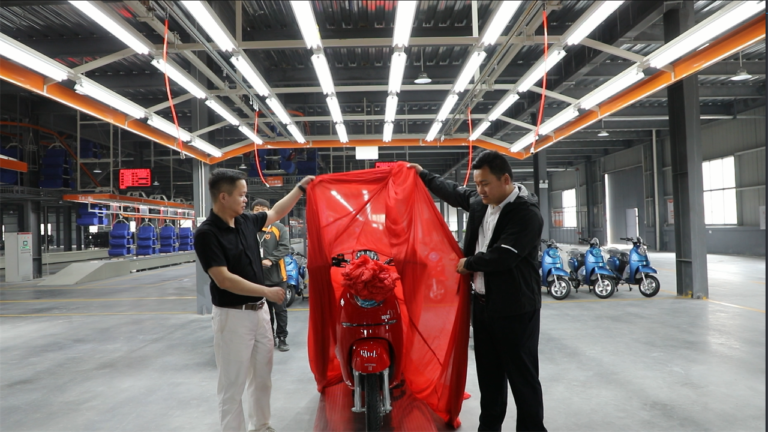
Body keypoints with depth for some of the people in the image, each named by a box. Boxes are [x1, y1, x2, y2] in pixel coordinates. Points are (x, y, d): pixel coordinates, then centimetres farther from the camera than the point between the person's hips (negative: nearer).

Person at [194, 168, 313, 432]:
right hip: (233, 316, -8)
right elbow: (223, 280, -23)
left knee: (262, 378, 19)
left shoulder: (247, 222, 3)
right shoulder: (206, 234, -18)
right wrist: (267, 291, -23)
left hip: (260, 311, 8)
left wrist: (301, 188, 17)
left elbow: (276, 213, 21)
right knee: (233, 385, 4)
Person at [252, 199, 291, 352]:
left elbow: (285, 247, -8)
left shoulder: (279, 228, 1)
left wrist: (270, 260, -20)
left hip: (277, 276, -2)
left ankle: (282, 338, 16)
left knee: (280, 309, 5)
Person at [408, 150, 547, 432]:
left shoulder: (527, 213, -18)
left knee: (522, 377, 2)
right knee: (488, 373, 19)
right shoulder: (480, 201, 4)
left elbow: (502, 256, -26)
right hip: (482, 302, 8)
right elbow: (455, 193, 24)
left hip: (514, 309, -8)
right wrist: (423, 175, 32)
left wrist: (468, 264, -11)